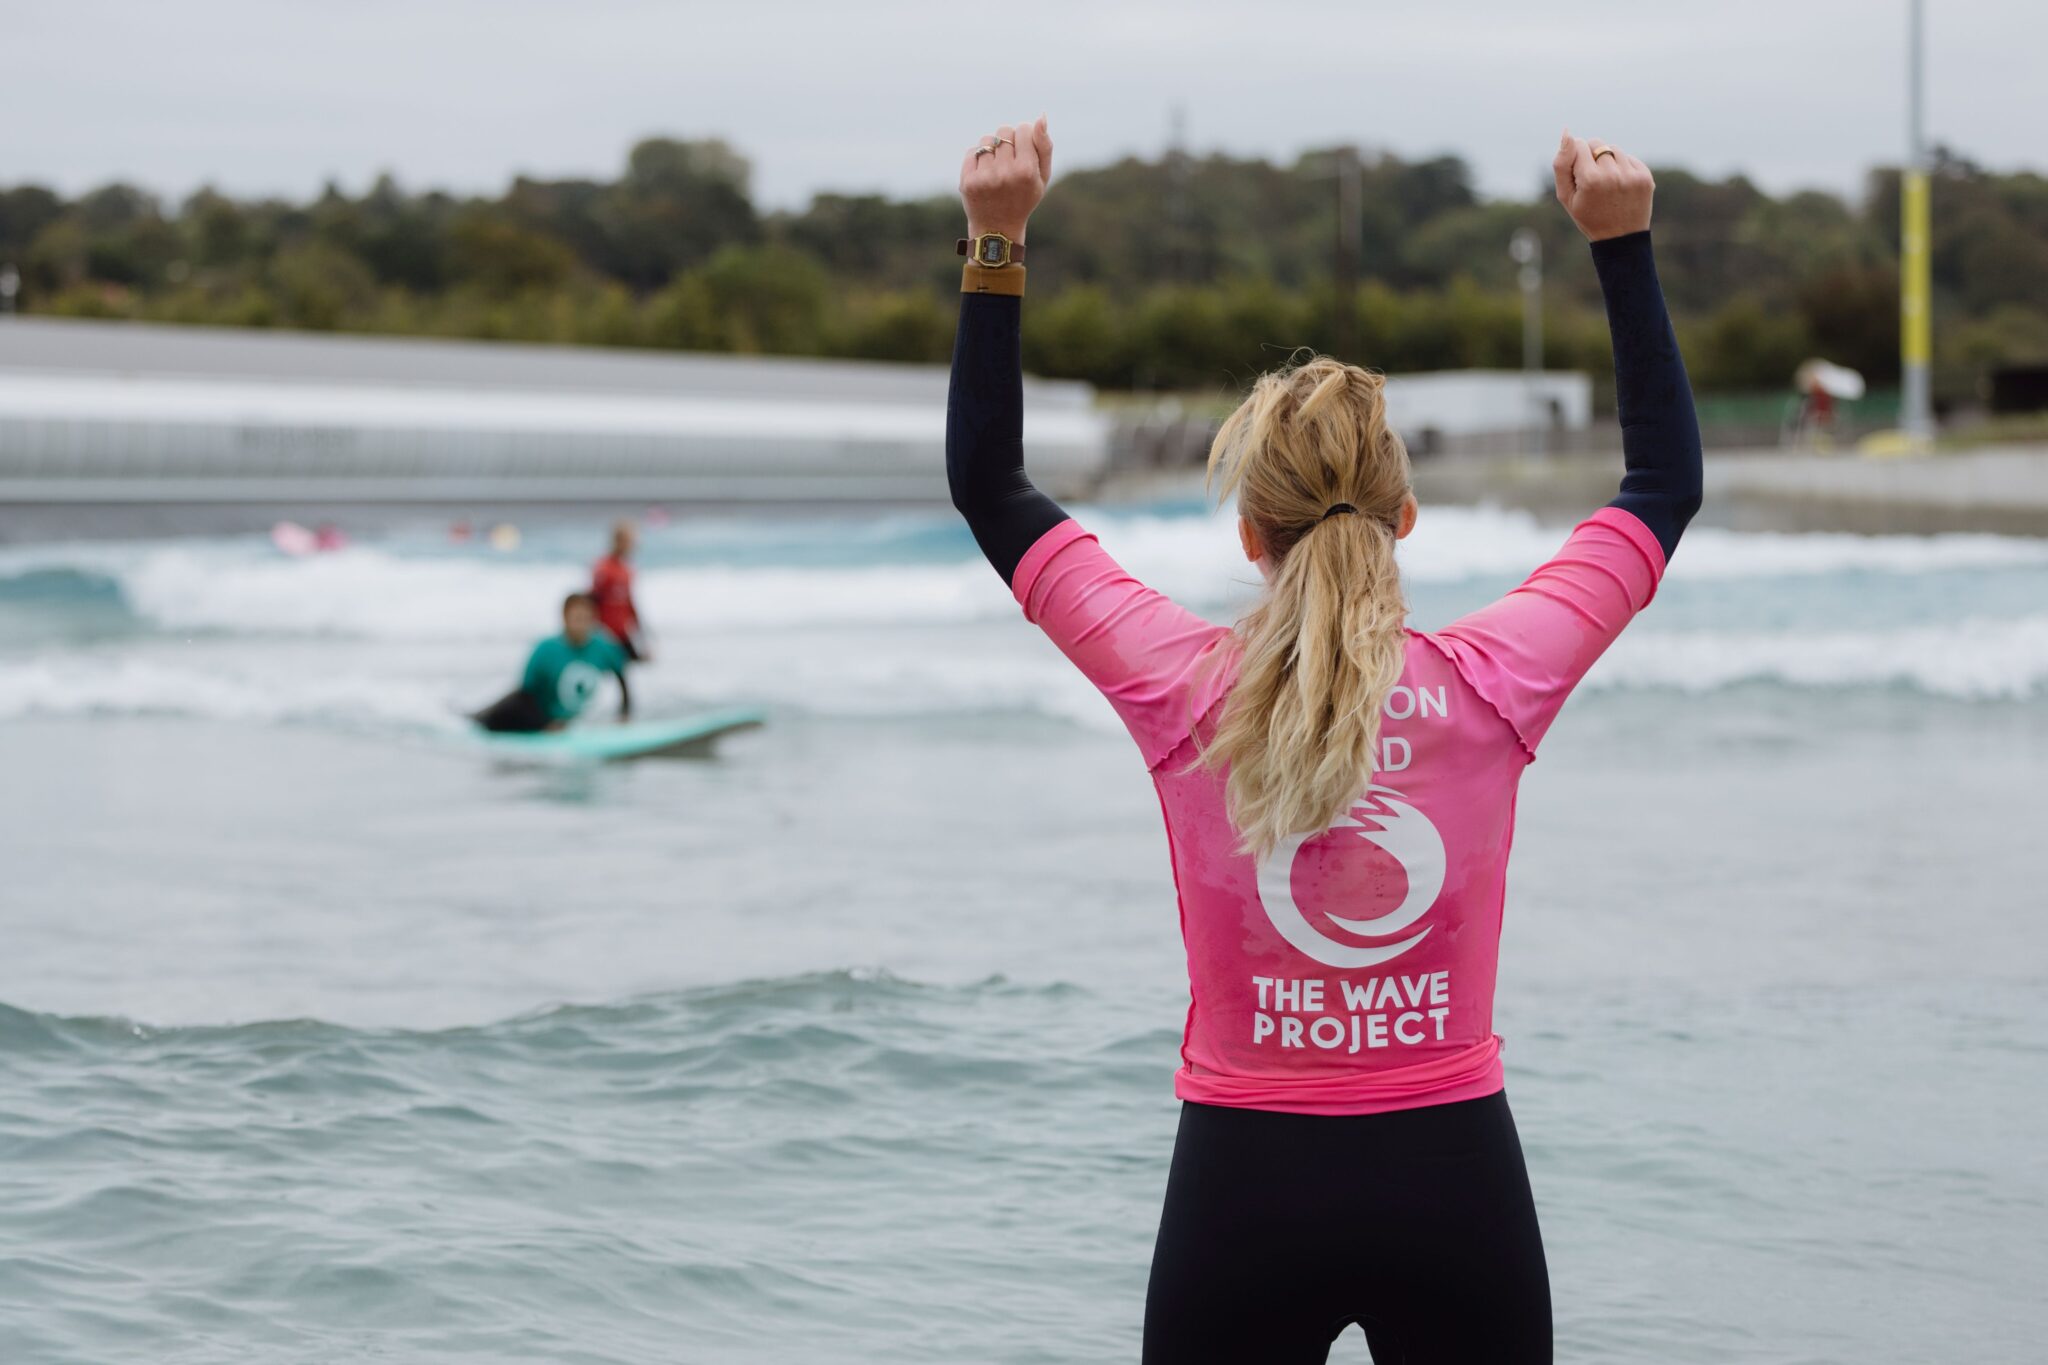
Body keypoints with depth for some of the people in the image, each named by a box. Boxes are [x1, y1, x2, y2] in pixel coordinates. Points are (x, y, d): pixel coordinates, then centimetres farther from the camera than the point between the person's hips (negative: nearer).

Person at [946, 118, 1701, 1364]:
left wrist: (997, 244, 3)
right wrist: (1623, 241, 9)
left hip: (1244, 1182, 0)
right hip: (1457, 1183, 1)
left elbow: (990, 485, 4)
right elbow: (1667, 483, 8)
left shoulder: (1185, 694, -8)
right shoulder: (1491, 688, -6)